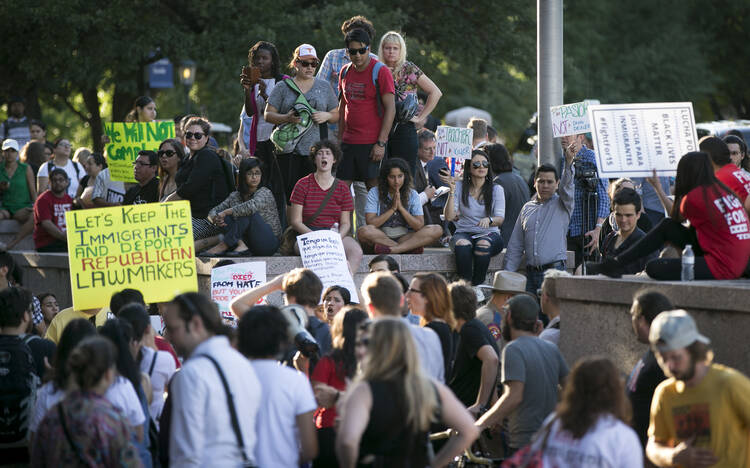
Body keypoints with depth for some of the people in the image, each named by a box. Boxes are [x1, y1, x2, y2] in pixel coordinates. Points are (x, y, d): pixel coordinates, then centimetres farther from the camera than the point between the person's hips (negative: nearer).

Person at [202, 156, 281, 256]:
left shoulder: (265, 192, -9)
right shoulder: (235, 196, 10)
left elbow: (253, 205, -32)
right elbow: (214, 211, 7)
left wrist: (226, 212, -26)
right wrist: (216, 218, -18)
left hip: (269, 243, -5)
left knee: (247, 212, -27)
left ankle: (224, 245, -29)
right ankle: (240, 244, -30)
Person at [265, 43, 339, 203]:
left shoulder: (324, 87, 14)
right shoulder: (283, 88, 8)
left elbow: (336, 115, 18)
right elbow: (268, 115, 4)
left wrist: (326, 116, -5)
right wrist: (286, 118, -14)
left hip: (316, 149, 1)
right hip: (288, 152, -1)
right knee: (289, 193, -7)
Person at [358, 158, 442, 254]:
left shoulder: (412, 195, 5)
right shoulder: (374, 193, 0)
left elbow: (419, 226, -4)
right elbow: (371, 223, -10)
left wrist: (401, 207, -11)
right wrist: (392, 209, -12)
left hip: (405, 237, 1)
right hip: (381, 237, -1)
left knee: (437, 230, -22)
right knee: (363, 232, -35)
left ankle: (393, 249, -32)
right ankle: (410, 248, -24)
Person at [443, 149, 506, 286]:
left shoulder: (496, 189, 7)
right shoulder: (459, 187, 6)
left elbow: (500, 219, -4)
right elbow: (449, 217, -3)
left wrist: (489, 220, -27)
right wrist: (452, 191, -12)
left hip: (489, 234, 0)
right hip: (464, 232, 0)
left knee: (483, 245, -37)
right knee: (462, 245, -37)